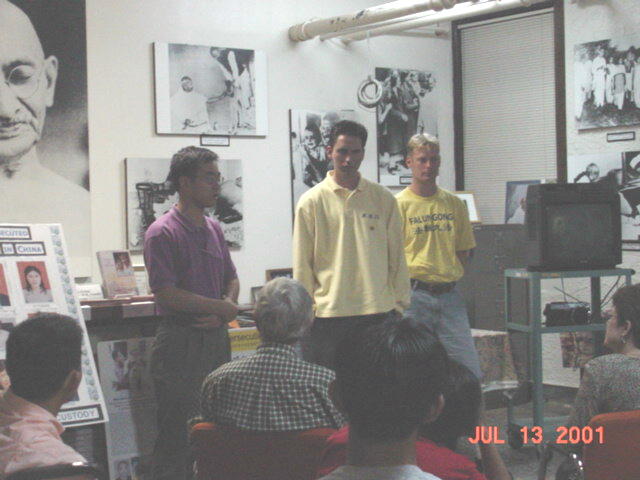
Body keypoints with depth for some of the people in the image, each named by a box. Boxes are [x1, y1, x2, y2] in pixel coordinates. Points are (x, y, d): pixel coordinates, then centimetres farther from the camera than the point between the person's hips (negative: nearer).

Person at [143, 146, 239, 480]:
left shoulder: (214, 229, 14)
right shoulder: (162, 233, -10)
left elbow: (231, 279, 18)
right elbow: (166, 294, -18)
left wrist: (222, 313, -4)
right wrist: (224, 307, -11)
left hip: (217, 337, 7)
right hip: (181, 342, -7)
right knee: (178, 434, -3)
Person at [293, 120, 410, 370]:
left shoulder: (383, 199, 7)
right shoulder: (311, 202, 1)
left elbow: (397, 257, 10)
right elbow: (301, 265, 3)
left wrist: (400, 304, 8)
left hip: (378, 311, 2)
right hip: (328, 314, -2)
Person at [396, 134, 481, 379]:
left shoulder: (455, 204, 11)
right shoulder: (398, 205, -3)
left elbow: (463, 250, 16)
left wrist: (447, 272, 3)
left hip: (450, 295, 4)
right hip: (414, 296, -4)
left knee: (470, 371, 2)